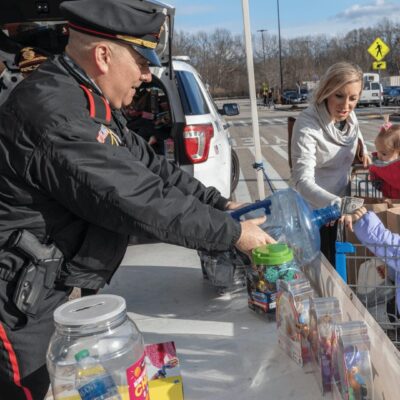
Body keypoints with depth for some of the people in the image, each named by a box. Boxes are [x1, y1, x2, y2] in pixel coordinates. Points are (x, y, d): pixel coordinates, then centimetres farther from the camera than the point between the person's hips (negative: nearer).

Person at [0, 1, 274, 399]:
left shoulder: (88, 102, 5)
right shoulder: (54, 112, -29)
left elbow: (148, 164, 9)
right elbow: (139, 200, -28)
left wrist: (220, 204, 4)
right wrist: (233, 233, -18)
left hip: (46, 286, 9)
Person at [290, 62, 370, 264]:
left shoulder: (349, 116, -6)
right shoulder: (307, 124, -27)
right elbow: (303, 181, -37)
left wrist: (363, 149, 8)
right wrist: (337, 204, -51)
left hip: (340, 204, 6)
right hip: (316, 209, -6)